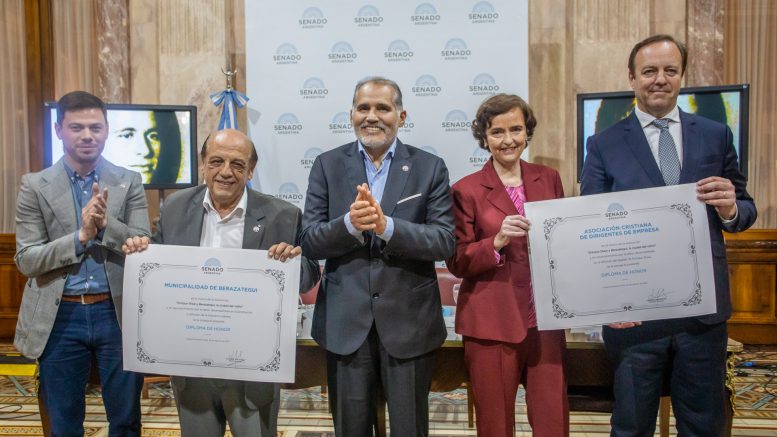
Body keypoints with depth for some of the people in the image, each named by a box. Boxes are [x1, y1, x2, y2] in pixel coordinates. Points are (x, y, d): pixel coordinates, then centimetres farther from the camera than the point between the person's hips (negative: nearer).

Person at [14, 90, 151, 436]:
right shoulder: (35, 186, 0)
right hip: (60, 318, 0)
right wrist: (81, 236, -19)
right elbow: (26, 260, -5)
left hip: (116, 313, 0)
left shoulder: (129, 182, 1)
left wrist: (106, 223, -21)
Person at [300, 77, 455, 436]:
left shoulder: (430, 168, -1)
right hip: (344, 323, 1)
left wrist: (386, 225, -24)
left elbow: (444, 242, -9)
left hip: (409, 322, -1)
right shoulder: (327, 165, 3)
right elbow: (310, 241, -3)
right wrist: (349, 224, -22)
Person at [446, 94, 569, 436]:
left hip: (545, 319, 3)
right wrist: (497, 241, -21)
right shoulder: (467, 190, -4)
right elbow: (457, 262, -5)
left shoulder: (548, 179, 8)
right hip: (492, 324, -3)